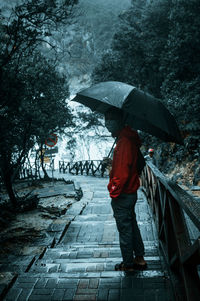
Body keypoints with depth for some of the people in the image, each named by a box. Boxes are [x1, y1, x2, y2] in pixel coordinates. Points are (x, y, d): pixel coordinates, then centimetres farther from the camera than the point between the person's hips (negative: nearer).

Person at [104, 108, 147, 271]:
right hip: (131, 192, 10)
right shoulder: (130, 138, 9)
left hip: (122, 195, -10)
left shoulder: (124, 142, -22)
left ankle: (128, 264, 17)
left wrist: (114, 191, -16)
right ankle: (140, 259, 30)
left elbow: (122, 172, -26)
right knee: (132, 225, 19)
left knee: (125, 229, 3)